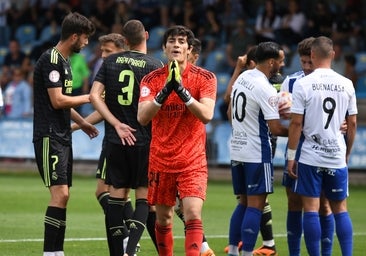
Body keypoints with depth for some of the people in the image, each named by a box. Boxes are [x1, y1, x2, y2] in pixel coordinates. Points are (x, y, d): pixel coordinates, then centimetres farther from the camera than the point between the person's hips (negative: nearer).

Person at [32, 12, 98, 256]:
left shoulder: (64, 60, 17)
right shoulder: (51, 60, -14)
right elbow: (57, 100, -17)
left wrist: (82, 122, 27)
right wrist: (88, 98, -7)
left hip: (62, 136, 10)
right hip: (49, 136, -10)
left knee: (63, 195, 8)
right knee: (60, 193, -15)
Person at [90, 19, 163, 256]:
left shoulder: (110, 62, 4)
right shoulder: (155, 65, -7)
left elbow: (95, 96, -4)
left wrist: (117, 125, -4)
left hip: (116, 140, 3)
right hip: (144, 140, -3)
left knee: (116, 195, 9)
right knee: (143, 197, 3)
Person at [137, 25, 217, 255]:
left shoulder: (205, 78, -2)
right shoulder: (152, 79, 1)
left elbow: (207, 114, -16)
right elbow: (142, 117, -12)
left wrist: (182, 90, -25)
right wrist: (164, 91, -24)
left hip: (193, 161, -2)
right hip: (161, 160, 2)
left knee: (193, 214, -16)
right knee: (163, 219, 8)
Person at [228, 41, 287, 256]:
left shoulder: (243, 77, 8)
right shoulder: (266, 89, -18)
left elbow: (230, 107, 20)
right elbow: (276, 128, -19)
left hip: (237, 149, 9)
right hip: (257, 152, -9)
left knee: (244, 203, 15)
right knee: (256, 205, -4)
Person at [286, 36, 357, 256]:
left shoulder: (303, 84, -8)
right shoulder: (346, 84, 3)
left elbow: (296, 123, -8)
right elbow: (352, 123, 7)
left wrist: (291, 156, -1)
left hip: (310, 156, -3)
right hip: (337, 156, 3)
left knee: (311, 209, 0)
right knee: (340, 209, 11)